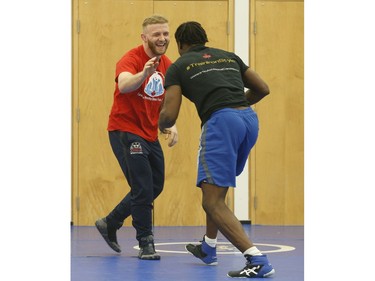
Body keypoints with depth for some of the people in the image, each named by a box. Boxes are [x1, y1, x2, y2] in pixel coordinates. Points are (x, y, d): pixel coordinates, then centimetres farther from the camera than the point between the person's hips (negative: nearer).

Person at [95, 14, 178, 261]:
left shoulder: (168, 66, 5)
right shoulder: (131, 59, -17)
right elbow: (123, 86, -40)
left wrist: (171, 126, 0)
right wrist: (143, 74, -59)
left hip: (150, 135, 8)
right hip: (125, 131, -8)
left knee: (155, 187, 14)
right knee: (143, 188, -12)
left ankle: (110, 224, 30)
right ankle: (146, 244, -1)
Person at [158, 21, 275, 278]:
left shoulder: (179, 67, 12)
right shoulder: (229, 56, 25)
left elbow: (169, 115, 3)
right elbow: (263, 88, 25)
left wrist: (161, 124, 27)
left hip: (221, 120, -7)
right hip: (250, 119, 7)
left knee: (213, 202, -7)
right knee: (216, 186, 29)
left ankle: (257, 259, -23)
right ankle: (208, 249, 40)